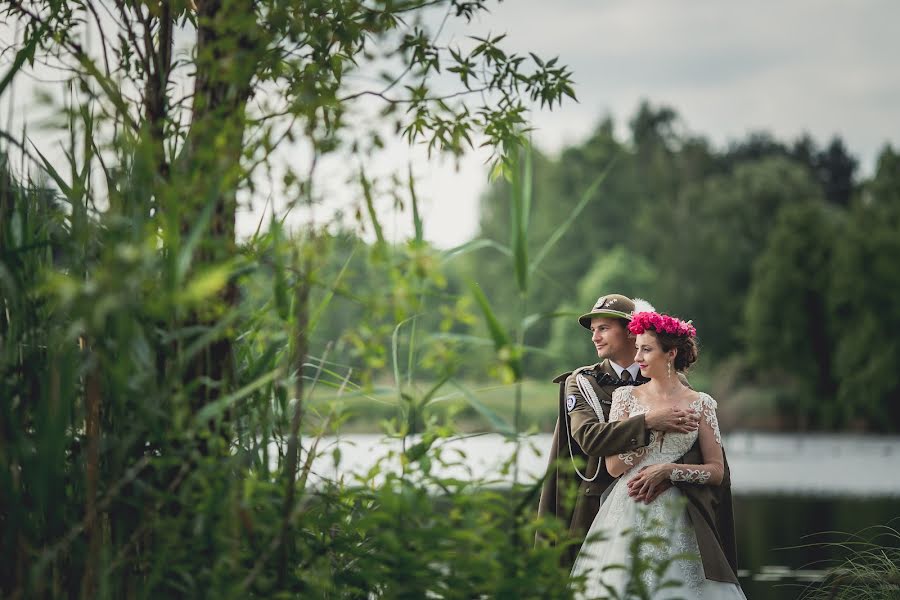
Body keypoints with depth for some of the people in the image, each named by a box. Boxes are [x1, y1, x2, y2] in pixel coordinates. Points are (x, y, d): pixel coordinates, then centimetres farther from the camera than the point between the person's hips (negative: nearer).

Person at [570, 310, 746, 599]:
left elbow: (716, 472, 1)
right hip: (628, 514, 1)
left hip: (677, 518, -1)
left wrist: (668, 470, -12)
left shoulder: (700, 404, 4)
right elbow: (613, 465, -2)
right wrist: (654, 425, -8)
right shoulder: (626, 396, 6)